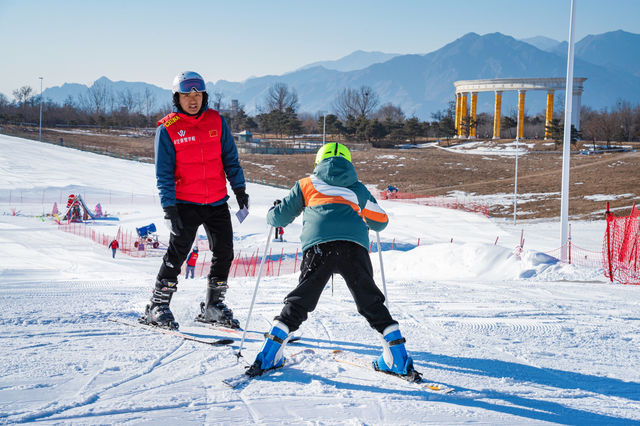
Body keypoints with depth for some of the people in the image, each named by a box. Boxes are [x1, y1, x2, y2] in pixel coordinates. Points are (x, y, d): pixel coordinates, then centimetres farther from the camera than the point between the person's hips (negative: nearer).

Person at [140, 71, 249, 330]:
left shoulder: (216, 121, 5)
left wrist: (239, 188, 7)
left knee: (224, 252, 5)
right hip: (185, 203, -4)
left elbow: (230, 157, 12)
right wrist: (169, 207, -11)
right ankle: (157, 308, 3)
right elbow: (164, 172, -5)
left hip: (217, 201, 4)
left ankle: (213, 306, 20)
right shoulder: (167, 128, -4)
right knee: (178, 253, -9)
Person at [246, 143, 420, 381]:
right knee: (371, 303, 11)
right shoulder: (358, 188, 30)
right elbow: (381, 222, 40)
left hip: (318, 245, -1)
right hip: (355, 245, 1)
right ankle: (398, 360, 8)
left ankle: (269, 357, 2)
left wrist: (273, 214, 49)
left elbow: (279, 218, 25)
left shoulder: (306, 185, 25)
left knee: (299, 302, 7)